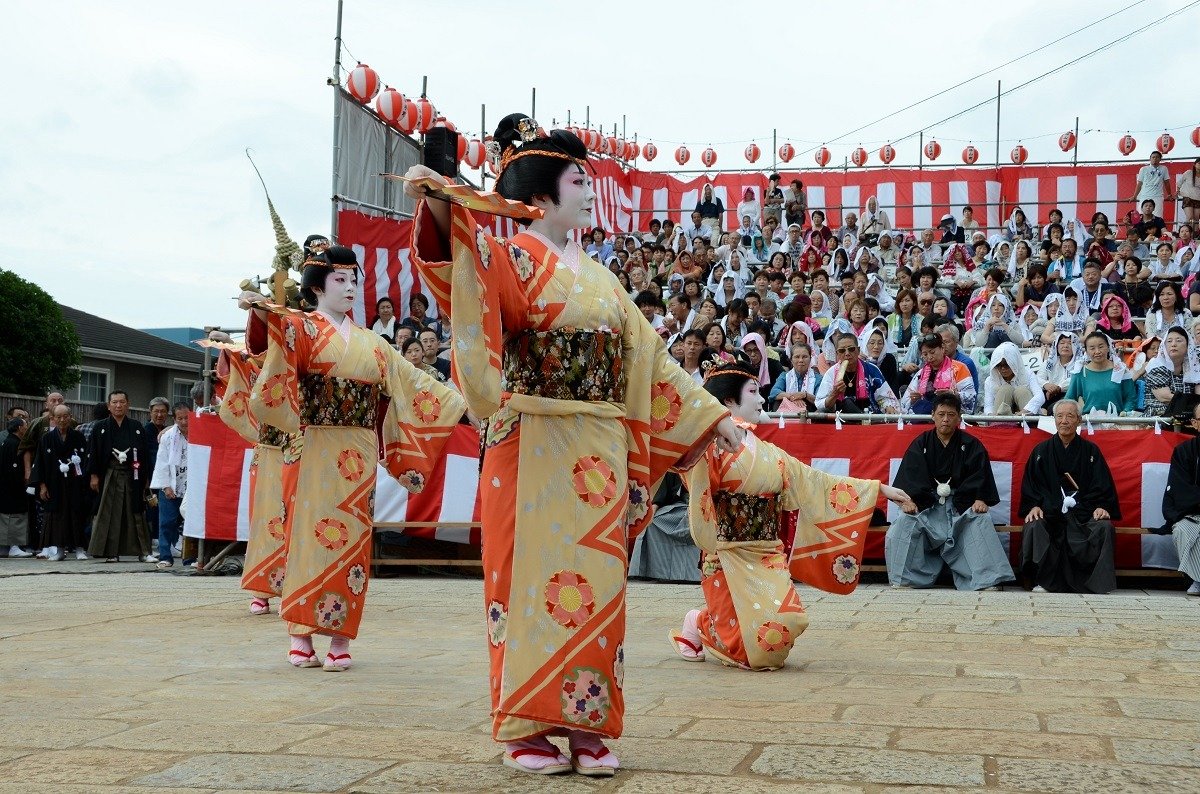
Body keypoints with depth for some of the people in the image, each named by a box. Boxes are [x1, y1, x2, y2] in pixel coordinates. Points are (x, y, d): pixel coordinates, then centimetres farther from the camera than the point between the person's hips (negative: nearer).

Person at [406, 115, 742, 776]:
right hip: (535, 444, -6)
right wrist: (440, 207, -48)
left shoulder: (596, 276, 19)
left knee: (595, 580, 5)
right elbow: (470, 259, -27)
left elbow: (648, 358, 23)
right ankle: (527, 729, 5)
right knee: (535, 575, -3)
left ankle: (587, 724, 12)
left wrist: (712, 417, 23)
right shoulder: (516, 257, -2)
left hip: (599, 451, 6)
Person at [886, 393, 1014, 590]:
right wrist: (907, 500, -21)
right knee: (905, 522, -28)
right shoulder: (920, 444, 11)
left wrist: (980, 500, -21)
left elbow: (979, 477, -1)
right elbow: (909, 476, -2)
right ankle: (903, 579, -25)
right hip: (926, 504, 1)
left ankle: (988, 581, -32)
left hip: (960, 504, 0)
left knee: (981, 521, -30)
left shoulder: (971, 445, 9)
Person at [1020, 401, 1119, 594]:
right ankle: (1043, 582, -26)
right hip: (1050, 511, 0)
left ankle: (1098, 584, -24)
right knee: (1033, 527, -32)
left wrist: (1101, 507, -11)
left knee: (1104, 527, -30)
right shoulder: (1041, 451, 14)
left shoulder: (1091, 451, 14)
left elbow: (1102, 486, 8)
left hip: (1083, 512, 0)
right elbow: (1030, 485, 9)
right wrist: (1034, 506, -10)